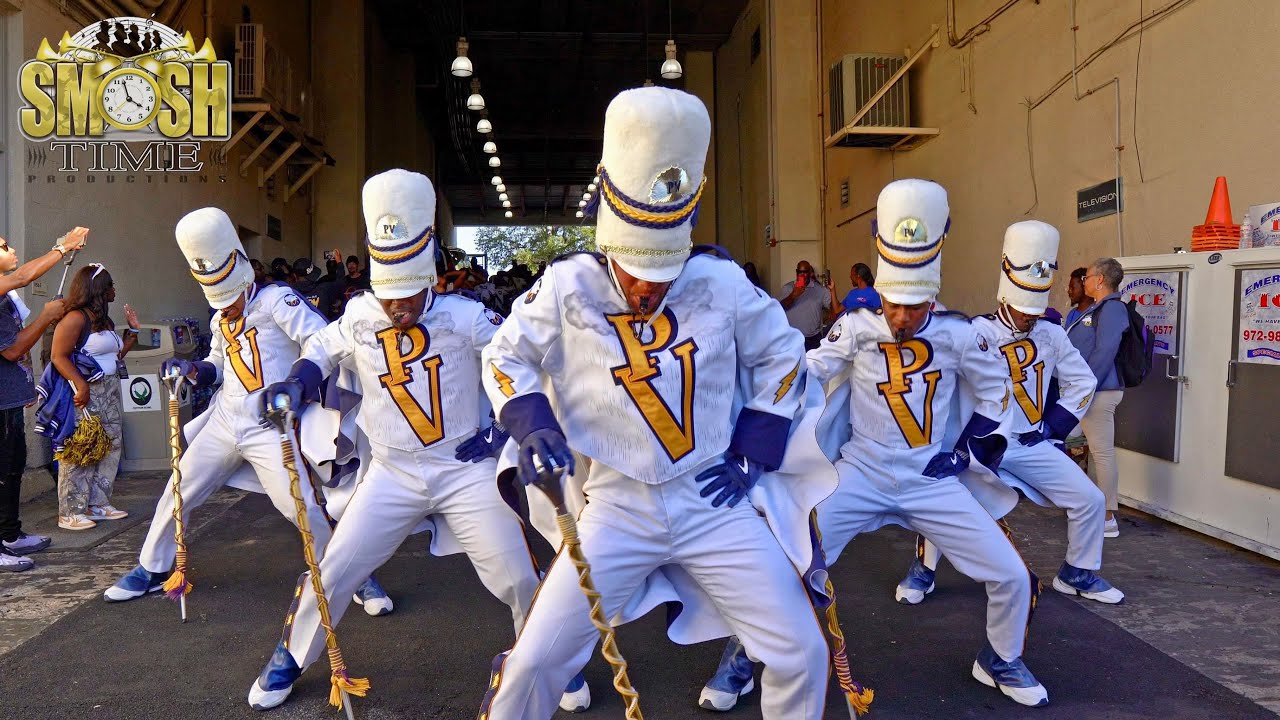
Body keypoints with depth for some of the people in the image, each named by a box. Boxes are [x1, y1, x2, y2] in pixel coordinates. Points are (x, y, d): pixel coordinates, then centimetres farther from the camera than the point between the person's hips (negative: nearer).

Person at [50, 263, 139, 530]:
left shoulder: (103, 320, 18)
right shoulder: (76, 318, -11)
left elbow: (117, 354, 23)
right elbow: (59, 356, -18)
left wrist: (132, 330, 19)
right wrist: (80, 385, -28)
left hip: (110, 393, 10)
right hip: (86, 393, -10)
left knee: (111, 447, 10)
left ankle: (97, 504, 18)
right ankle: (70, 513, -1)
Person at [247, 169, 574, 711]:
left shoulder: (465, 318, -14)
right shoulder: (359, 319, -4)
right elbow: (321, 352, 16)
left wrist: (504, 426, -12)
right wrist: (293, 386, -3)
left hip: (468, 469, -2)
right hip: (394, 474, 3)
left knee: (517, 580, -5)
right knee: (333, 572, 3)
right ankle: (290, 659, 30)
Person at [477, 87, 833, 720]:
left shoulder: (722, 284, -8)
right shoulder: (568, 288, -10)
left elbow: (781, 358, 7)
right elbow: (505, 357, 4)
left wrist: (753, 454, 3)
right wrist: (531, 424, -15)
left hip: (714, 504, 1)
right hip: (618, 508, 0)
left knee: (801, 655, 2)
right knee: (534, 664, -2)